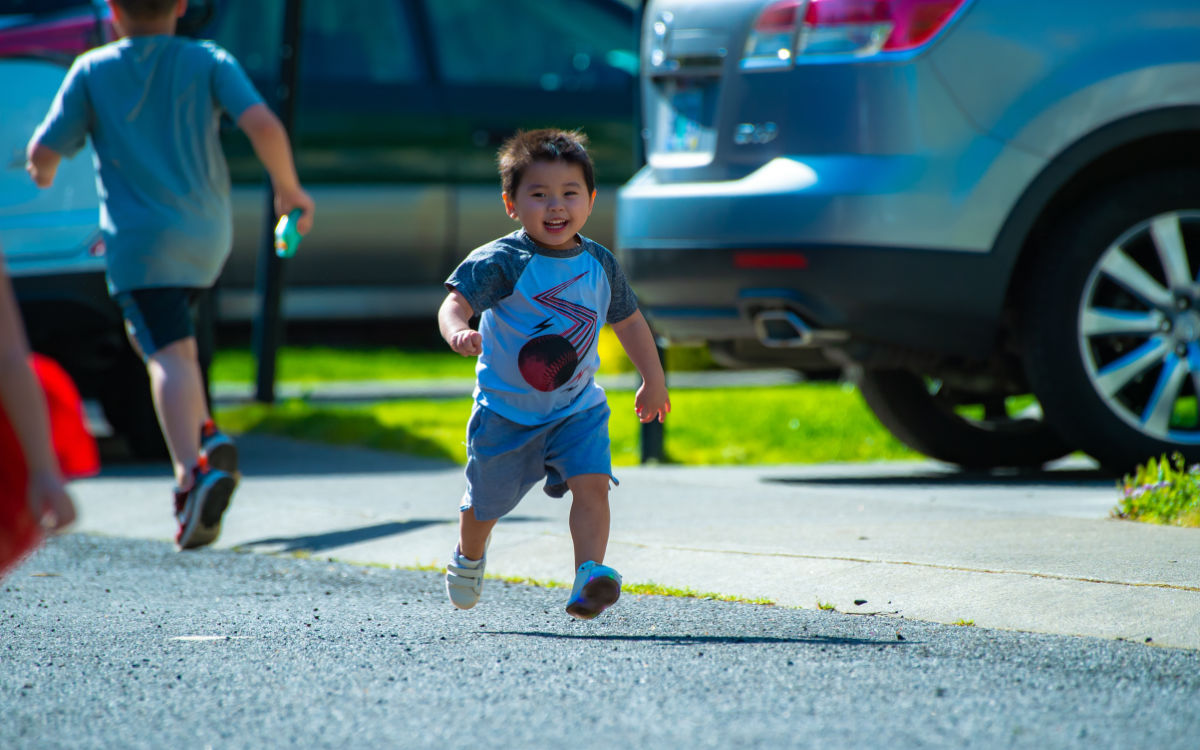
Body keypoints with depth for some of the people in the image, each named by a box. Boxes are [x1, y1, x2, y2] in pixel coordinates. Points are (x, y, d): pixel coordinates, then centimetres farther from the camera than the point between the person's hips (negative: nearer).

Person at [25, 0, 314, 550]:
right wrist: (288, 188, 5)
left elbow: (43, 153, 3)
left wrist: (42, 172, 27)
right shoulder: (208, 62, 3)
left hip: (140, 239, -4)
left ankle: (194, 472, -39)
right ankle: (206, 438, 12)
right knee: (149, 330, 28)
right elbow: (263, 125, -11)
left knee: (167, 354, -16)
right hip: (207, 236, 4)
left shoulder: (92, 71, 1)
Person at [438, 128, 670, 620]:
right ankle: (468, 558, 46)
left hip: (578, 408, 3)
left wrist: (653, 381, 24)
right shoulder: (501, 262, -18)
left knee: (591, 484, -21)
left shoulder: (600, 265, -1)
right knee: (487, 501, 15)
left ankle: (589, 579, -28)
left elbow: (628, 320, 16)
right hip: (506, 410, -3)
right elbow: (457, 302, -31)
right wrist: (458, 333, -55)